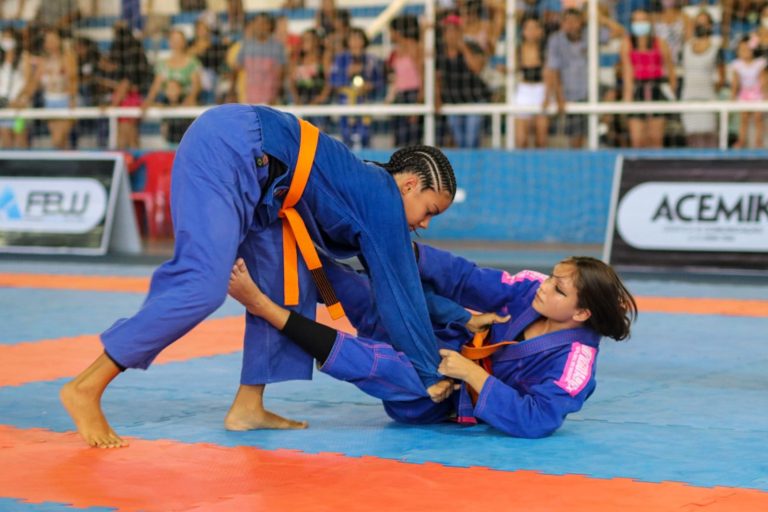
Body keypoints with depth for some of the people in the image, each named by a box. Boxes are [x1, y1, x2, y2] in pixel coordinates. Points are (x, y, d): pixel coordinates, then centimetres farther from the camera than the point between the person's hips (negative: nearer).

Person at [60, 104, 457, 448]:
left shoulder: (365, 191, 20)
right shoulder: (386, 202, -6)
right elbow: (400, 297, -3)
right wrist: (433, 377, 6)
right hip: (225, 149, -11)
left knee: (288, 284, 10)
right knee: (204, 286, -22)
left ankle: (249, 407, 10)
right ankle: (86, 388, -19)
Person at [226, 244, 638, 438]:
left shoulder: (573, 361, -23)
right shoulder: (531, 290, -8)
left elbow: (536, 420, -31)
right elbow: (463, 279, -10)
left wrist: (471, 373, -32)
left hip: (441, 402, -6)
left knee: (385, 366, -29)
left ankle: (267, 308, -31)